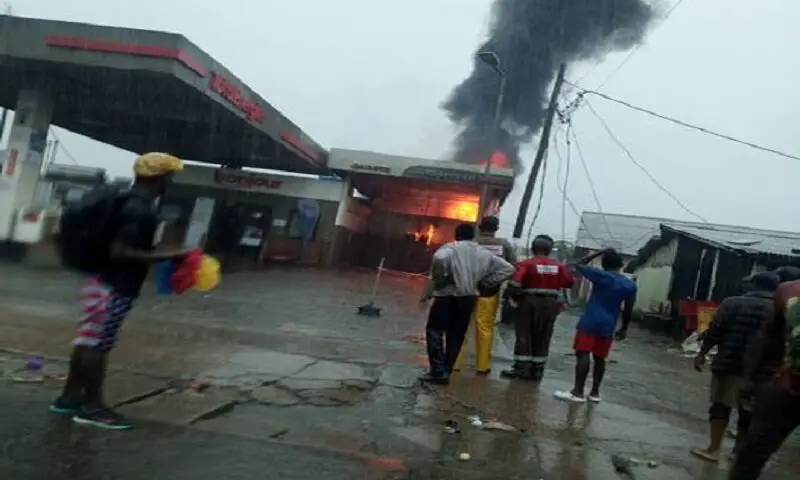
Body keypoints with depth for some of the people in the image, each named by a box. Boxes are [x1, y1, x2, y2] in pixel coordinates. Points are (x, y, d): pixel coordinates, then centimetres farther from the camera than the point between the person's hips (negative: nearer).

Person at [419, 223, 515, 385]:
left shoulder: (450, 248, -5)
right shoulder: (484, 253, 12)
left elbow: (439, 258, -29)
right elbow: (508, 268, 11)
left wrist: (439, 279, -15)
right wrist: (486, 283, 10)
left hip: (448, 296, -5)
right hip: (469, 298, 5)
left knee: (434, 330, 3)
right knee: (456, 336, 13)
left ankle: (439, 371, -5)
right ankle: (446, 371, 16)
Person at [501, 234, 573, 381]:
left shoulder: (526, 264, -10)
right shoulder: (558, 265, 4)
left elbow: (515, 283, -20)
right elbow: (569, 282, 9)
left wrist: (515, 297, -3)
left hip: (529, 303, -4)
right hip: (551, 305, 4)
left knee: (524, 336, 5)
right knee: (543, 338, 12)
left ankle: (521, 369, 4)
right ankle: (537, 371, 16)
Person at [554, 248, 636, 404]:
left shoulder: (601, 275, -5)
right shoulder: (630, 284, 6)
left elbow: (579, 264, 5)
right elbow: (628, 310, 8)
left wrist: (600, 252, 8)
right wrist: (624, 328, 19)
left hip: (590, 322, -4)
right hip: (607, 326, 5)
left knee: (583, 355, -8)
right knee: (600, 358, 12)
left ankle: (578, 392, -12)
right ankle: (595, 392, 18)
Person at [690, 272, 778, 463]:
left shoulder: (732, 303, -3)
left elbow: (713, 332, -4)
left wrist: (702, 354, 6)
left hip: (727, 364, -1)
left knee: (720, 406, 9)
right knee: (748, 412, 11)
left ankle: (713, 449, 8)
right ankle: (738, 451, 22)